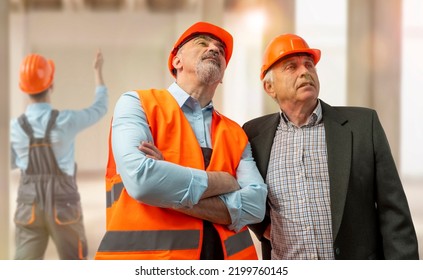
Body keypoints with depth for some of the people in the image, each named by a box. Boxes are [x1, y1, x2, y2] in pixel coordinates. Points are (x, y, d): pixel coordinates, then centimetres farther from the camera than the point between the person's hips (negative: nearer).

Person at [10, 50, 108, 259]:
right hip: (63, 206, -2)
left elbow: (10, 164, 8)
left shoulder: (15, 127, -8)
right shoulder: (66, 121, -14)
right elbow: (100, 108, 6)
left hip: (29, 207, 2)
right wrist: (98, 70, 18)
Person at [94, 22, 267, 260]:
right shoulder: (138, 104, -3)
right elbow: (141, 178, -21)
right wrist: (223, 182, -10)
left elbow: (255, 205, -7)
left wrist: (172, 194, -17)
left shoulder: (236, 135, 9)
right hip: (148, 254, -4)